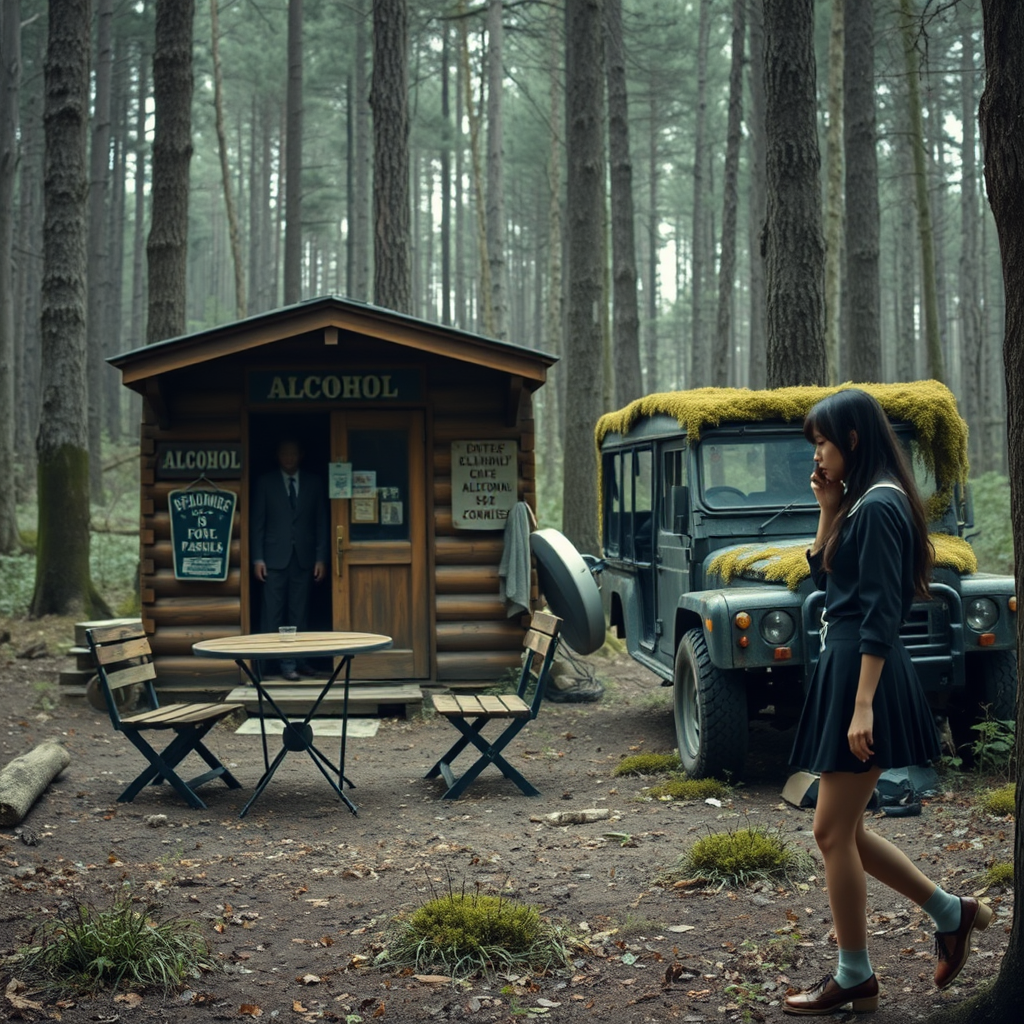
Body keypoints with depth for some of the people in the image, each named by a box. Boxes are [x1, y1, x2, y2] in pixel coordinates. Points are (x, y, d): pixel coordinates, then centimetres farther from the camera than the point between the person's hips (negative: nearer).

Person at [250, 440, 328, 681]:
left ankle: (298, 659, 7)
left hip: (304, 559, 1)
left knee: (300, 613, 2)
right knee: (273, 614, -5)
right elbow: (257, 522, 3)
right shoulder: (265, 482, 6)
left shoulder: (314, 483, 10)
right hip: (275, 559, -1)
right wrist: (257, 558, -4)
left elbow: (321, 523, 9)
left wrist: (321, 558, 2)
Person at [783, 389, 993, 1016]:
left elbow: (881, 613, -21)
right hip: (842, 668, 10)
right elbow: (822, 571, 21)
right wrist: (829, 509, 8)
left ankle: (855, 980, 13)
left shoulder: (879, 505, -16)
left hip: (864, 676, -10)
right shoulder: (860, 501, 13)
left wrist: (863, 705, -23)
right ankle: (951, 913, 26)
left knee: (833, 832, 0)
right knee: (845, 830, 16)